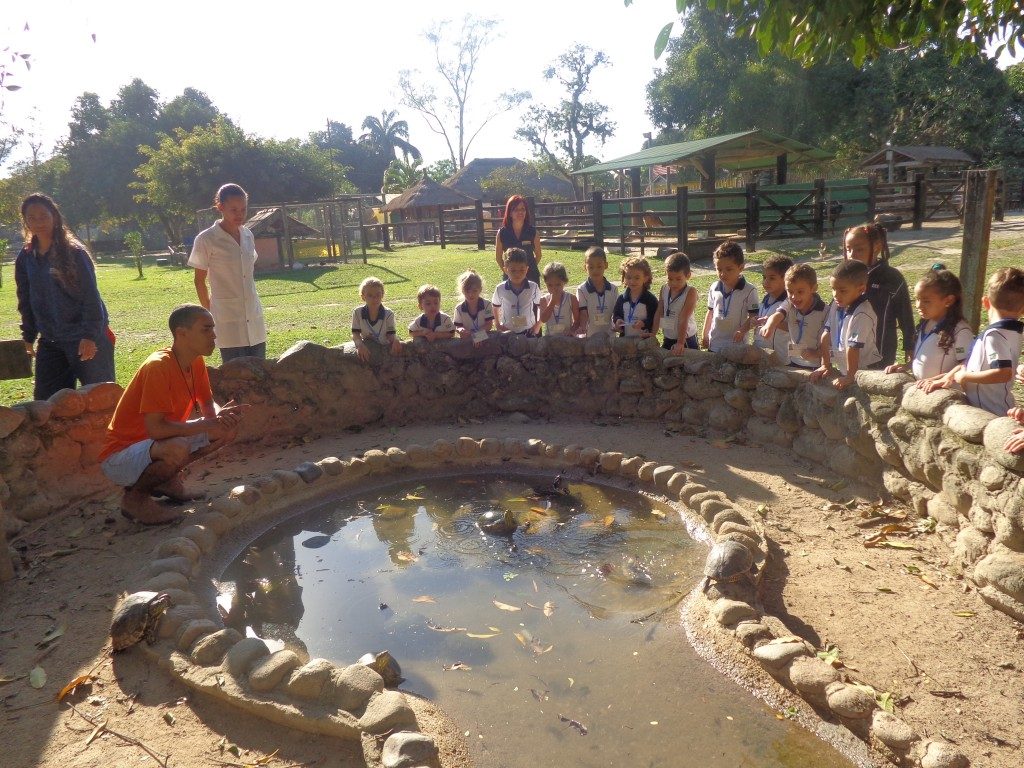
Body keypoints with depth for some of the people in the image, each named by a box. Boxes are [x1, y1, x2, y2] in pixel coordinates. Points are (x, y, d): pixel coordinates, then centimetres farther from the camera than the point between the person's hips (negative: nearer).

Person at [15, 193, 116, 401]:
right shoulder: (25, 258, 8)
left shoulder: (74, 252, -9)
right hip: (50, 342, 6)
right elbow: (25, 301, 16)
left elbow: (91, 297, -12)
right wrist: (29, 337, 14)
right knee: (45, 400, 7)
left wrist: (89, 335, -18)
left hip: (85, 339, -6)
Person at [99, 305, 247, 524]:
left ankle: (168, 478, 10)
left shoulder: (196, 362, -2)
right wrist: (207, 424, -25)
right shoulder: (158, 366, -26)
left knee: (227, 428, -3)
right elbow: (155, 428, -31)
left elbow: (208, 404, 7)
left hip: (161, 442, 8)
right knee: (178, 449, -38)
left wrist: (220, 415, -17)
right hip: (120, 455, -8)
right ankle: (134, 496, -8)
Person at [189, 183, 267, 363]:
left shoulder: (247, 235, 8)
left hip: (254, 319, 5)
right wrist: (210, 314, 4)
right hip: (228, 321, -5)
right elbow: (200, 280, 0)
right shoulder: (207, 239, -7)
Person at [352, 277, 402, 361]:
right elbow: (355, 333, -10)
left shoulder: (388, 314, -8)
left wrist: (395, 340, -35)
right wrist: (360, 345, -32)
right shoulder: (357, 312, -6)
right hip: (366, 348, 0)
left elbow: (390, 334, -9)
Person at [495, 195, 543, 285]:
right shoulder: (502, 233, -1)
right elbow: (498, 257, 7)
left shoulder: (532, 232, 0)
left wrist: (530, 268, 2)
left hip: (531, 275, 1)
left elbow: (538, 255, 10)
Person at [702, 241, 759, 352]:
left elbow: (754, 316, -11)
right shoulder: (714, 288, 2)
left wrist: (742, 330, -26)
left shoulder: (749, 291, -11)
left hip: (736, 343, -4)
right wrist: (704, 334, 12)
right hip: (714, 344, 4)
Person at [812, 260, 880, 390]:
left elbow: (854, 347, -21)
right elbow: (826, 334, 3)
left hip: (863, 372, -7)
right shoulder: (836, 304, 0)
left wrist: (850, 377, -19)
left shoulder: (862, 314, -23)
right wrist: (825, 365, 3)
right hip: (843, 369, 7)